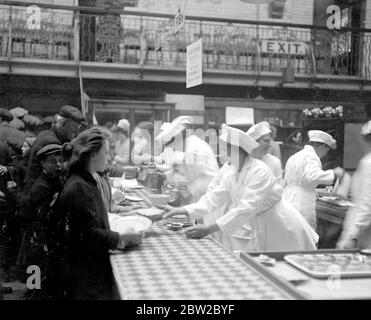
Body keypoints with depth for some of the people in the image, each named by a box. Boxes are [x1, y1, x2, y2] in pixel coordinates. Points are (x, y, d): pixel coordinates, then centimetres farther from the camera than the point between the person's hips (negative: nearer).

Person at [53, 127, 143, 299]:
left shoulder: (86, 183, 9)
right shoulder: (78, 188, -21)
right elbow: (89, 235, -22)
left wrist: (121, 236, 4)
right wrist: (122, 239, -14)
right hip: (81, 275, -9)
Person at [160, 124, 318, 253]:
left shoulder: (260, 171, -24)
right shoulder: (231, 175, 1)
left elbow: (246, 209, -32)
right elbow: (212, 199, 1)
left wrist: (209, 229, -37)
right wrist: (181, 210, -11)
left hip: (284, 233, -7)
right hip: (262, 233, 7)